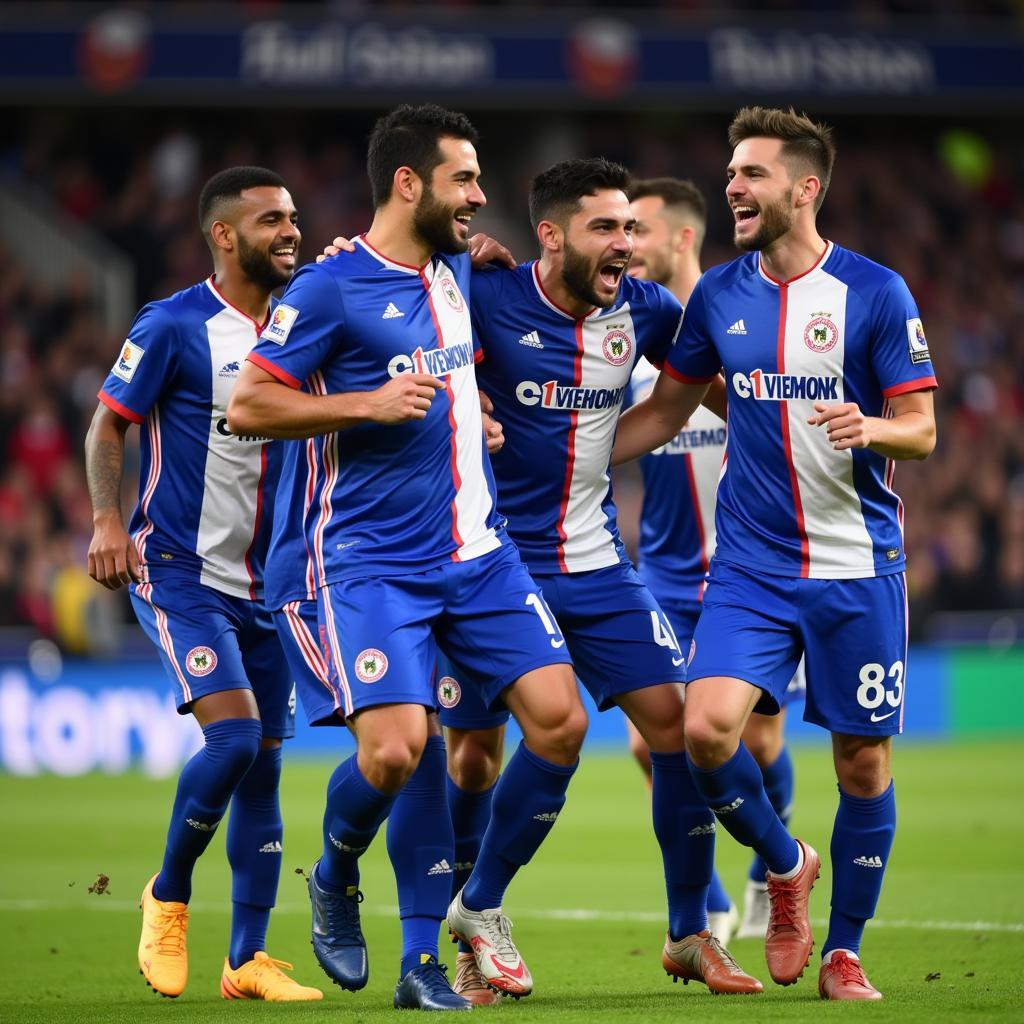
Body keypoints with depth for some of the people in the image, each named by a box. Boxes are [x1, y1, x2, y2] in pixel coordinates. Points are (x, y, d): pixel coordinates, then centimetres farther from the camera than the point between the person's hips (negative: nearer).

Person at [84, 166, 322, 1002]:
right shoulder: (173, 326, -9)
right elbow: (109, 424, -4)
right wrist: (108, 518, -18)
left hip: (263, 581, 6)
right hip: (179, 572, -6)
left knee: (264, 761, 4)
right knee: (234, 734, -20)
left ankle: (248, 959, 11)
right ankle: (168, 897, 3)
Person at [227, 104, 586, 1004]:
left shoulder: (455, 271, 13)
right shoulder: (330, 289, -10)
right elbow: (247, 405, -12)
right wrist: (368, 404, -18)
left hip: (478, 551, 7)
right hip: (375, 564, -7)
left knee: (560, 718, -6)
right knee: (395, 750, -19)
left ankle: (486, 906, 13)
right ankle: (334, 884, 13)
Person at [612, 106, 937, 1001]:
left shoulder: (875, 292, -5)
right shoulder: (717, 296, 5)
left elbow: (922, 429, -3)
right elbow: (667, 409, 18)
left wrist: (869, 427, -25)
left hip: (858, 567, -2)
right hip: (751, 565, 2)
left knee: (864, 761, 1)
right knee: (707, 725, -17)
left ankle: (844, 951, 20)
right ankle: (785, 865, 12)